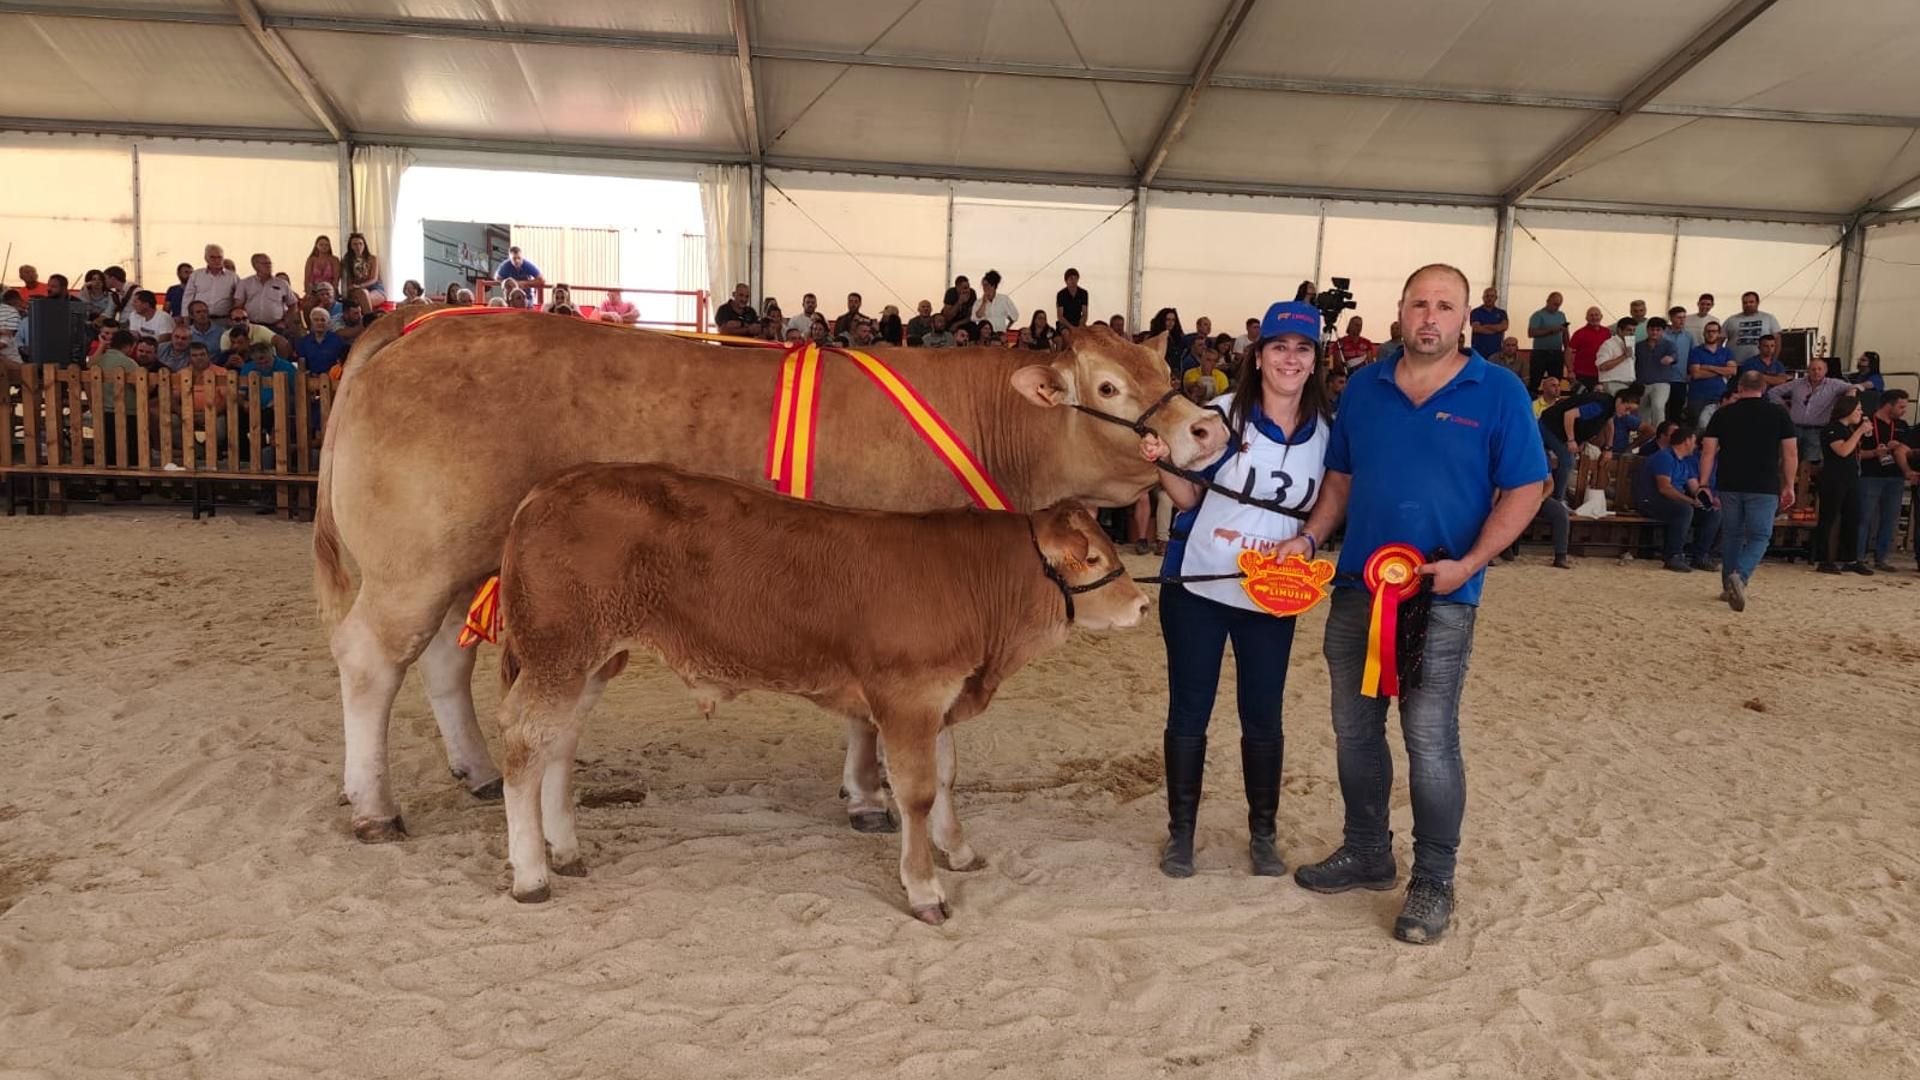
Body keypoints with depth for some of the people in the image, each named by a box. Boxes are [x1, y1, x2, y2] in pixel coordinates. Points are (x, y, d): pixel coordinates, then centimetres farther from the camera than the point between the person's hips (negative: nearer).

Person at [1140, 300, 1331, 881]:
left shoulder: (1326, 430, 0)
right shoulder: (1223, 414, -9)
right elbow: (1189, 497, -5)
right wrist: (1163, 462, -23)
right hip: (1196, 586, -2)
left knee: (1263, 716, 10)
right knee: (1189, 712, 7)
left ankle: (1262, 833, 29)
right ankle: (1180, 832, 23)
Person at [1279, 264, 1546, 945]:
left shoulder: (1498, 393, -3)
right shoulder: (1364, 387, 8)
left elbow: (1524, 490, -4)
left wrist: (1468, 564, -15)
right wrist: (1310, 538, 1)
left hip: (1441, 596, -4)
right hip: (1356, 586, 5)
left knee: (1430, 740, -2)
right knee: (1354, 729, 13)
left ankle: (1433, 881, 15)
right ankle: (1366, 853, 31)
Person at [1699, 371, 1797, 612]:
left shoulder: (1723, 414, 4)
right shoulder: (1779, 414, 3)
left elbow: (1708, 451, 0)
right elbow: (1791, 453, 2)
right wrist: (1788, 486, 9)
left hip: (1729, 485, 2)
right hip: (1764, 488, -2)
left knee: (1733, 536, 15)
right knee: (1759, 537, 2)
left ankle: (1729, 587, 20)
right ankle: (1739, 576, -22)